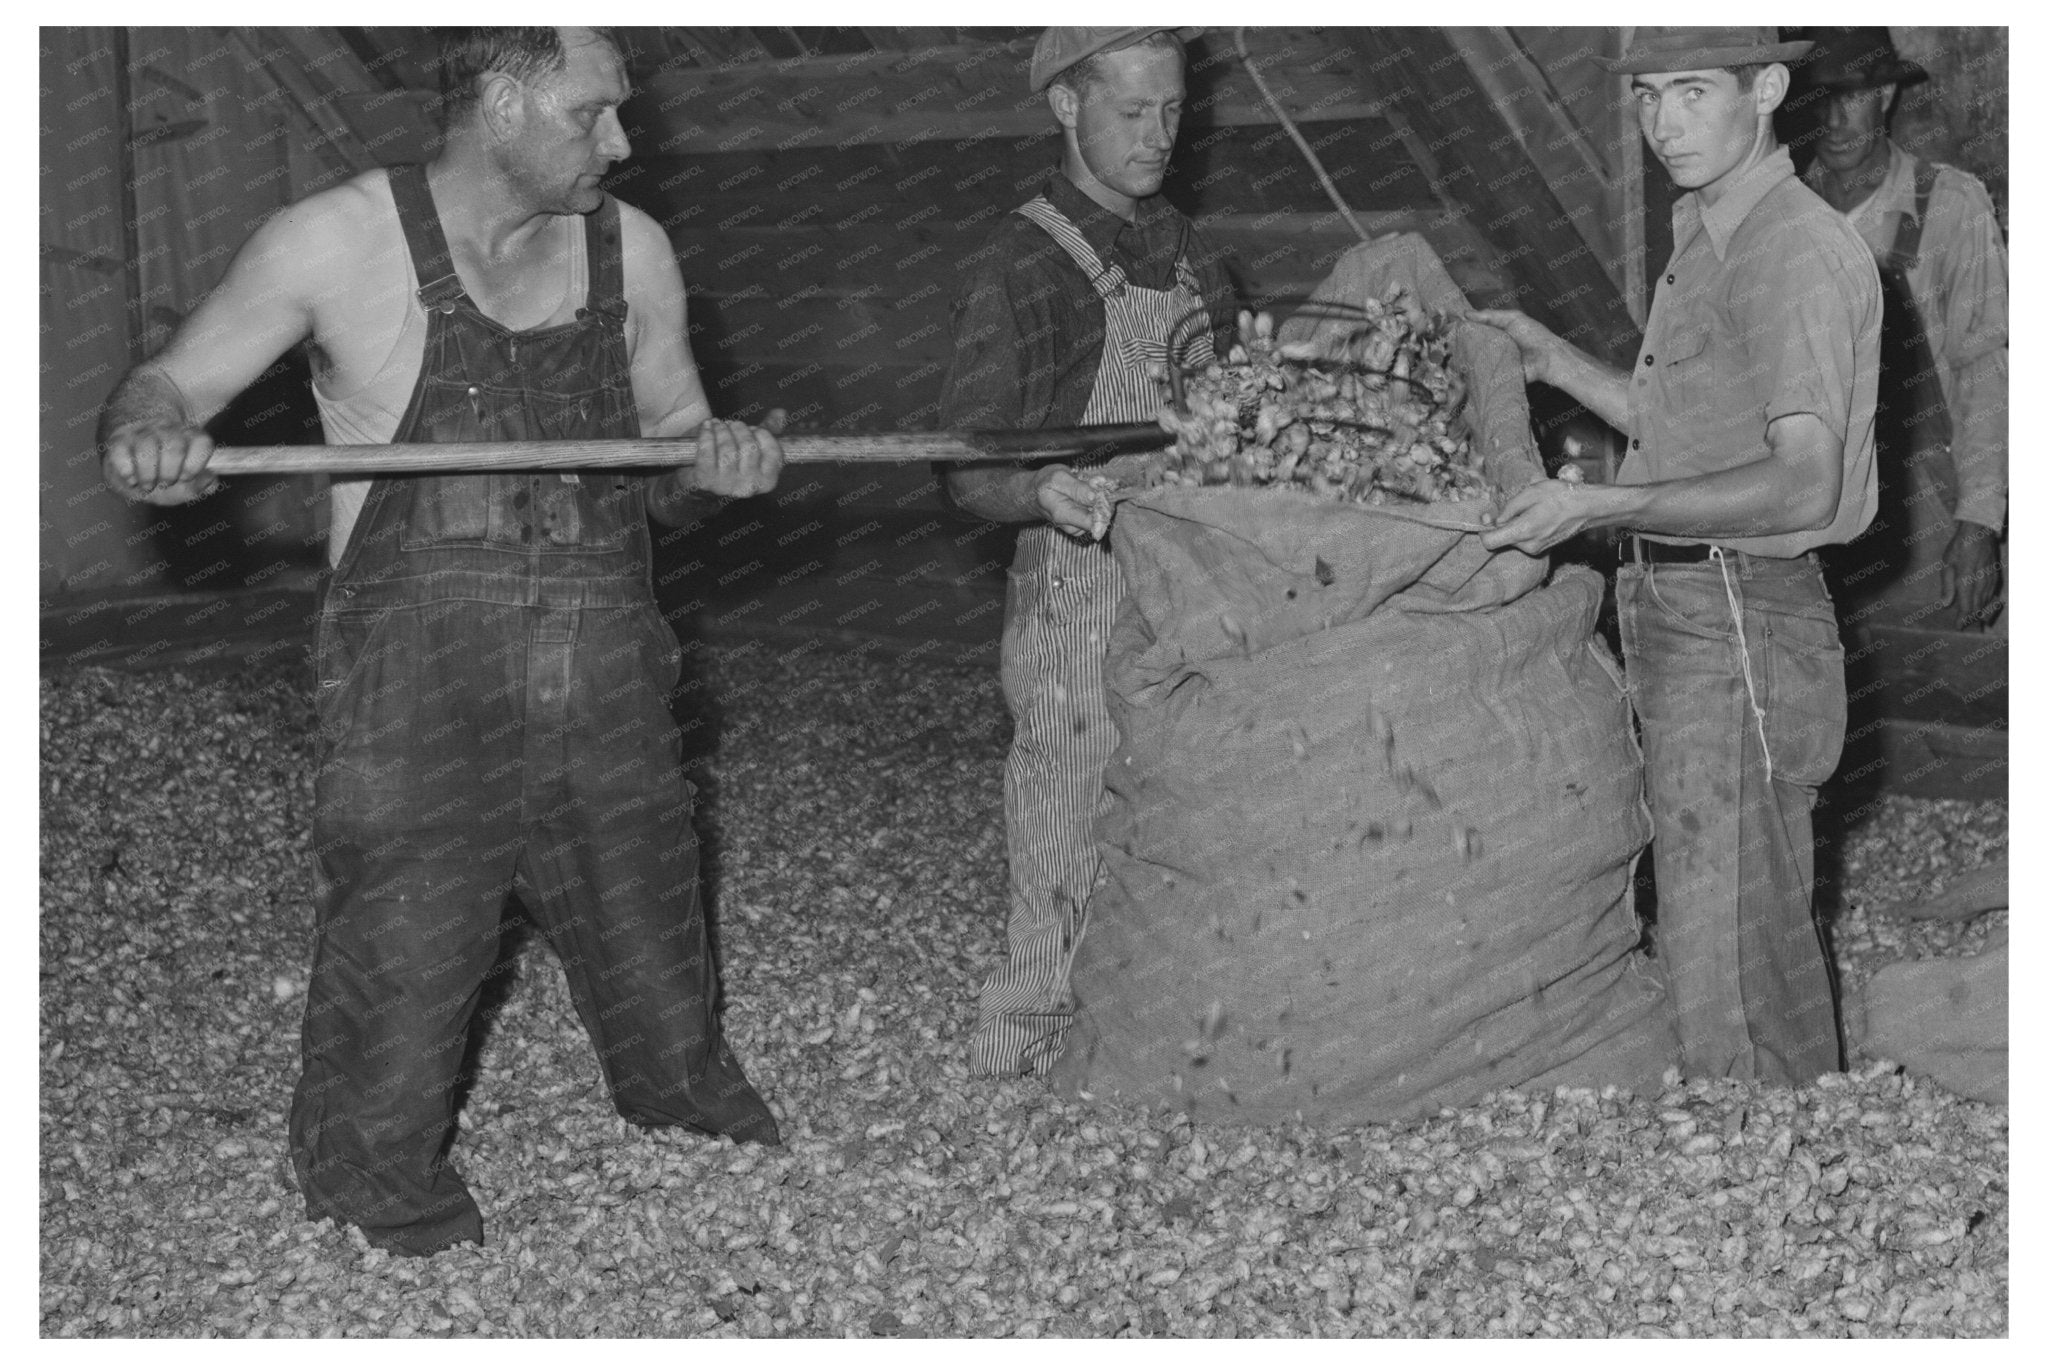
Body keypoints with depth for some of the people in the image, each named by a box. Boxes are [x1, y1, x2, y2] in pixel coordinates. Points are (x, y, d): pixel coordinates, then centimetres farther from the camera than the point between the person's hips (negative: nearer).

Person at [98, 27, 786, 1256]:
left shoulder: (631, 251, 6)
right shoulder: (342, 243, -6)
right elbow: (167, 387, 1)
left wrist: (714, 461, -7)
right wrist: (149, 434, -23)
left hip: (610, 692, 4)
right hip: (419, 710, -4)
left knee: (663, 1000, 16)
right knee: (402, 987, 2)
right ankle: (385, 1204, 27)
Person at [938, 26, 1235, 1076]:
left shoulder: (1184, 251, 14)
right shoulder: (1022, 268, -9)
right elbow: (968, 475, -13)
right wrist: (1043, 492, -33)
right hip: (1081, 616, -7)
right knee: (1072, 911, -5)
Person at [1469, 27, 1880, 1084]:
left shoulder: (1795, 252, -16)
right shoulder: (1704, 237, 15)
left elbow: (1802, 485, -25)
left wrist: (1601, 506, -30)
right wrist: (1549, 359, 20)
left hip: (1739, 622, -10)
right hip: (1680, 612, 10)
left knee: (1722, 966, -7)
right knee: (1767, 937, 19)